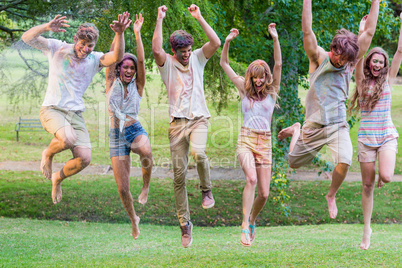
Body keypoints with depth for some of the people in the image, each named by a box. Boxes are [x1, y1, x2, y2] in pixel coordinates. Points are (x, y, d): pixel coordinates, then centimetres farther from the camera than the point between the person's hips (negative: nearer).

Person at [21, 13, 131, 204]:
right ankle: (48, 154, 1)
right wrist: (47, 27, -31)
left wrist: (120, 34, -34)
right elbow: (27, 38, -11)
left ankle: (58, 178, 20)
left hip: (75, 114, 4)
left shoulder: (94, 60, 4)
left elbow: (117, 57, -16)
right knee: (68, 139, -35)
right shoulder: (57, 48, -1)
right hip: (52, 109, -4)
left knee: (84, 158, -12)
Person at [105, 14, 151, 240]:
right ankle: (133, 219, 25)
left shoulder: (138, 86, 5)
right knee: (123, 189, -2)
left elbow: (141, 61, -7)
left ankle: (146, 186, -12)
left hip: (135, 130, -1)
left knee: (146, 152, -40)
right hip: (117, 136, 1)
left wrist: (138, 34, -12)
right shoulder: (112, 84, 7)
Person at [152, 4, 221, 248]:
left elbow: (216, 43, -8)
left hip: (199, 118, 0)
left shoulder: (197, 59, 7)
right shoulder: (167, 64, 2)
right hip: (177, 122, 0)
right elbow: (156, 49, -20)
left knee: (198, 152, -32)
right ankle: (185, 224, 6)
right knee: (179, 174, -2)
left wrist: (199, 17, -8)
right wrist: (160, 20, -17)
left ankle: (207, 190, -4)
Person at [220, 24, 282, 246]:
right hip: (245, 139, -2)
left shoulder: (272, 91, 5)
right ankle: (245, 227, -26)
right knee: (251, 179, -28)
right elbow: (224, 64, 6)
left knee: (264, 193, 0)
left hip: (265, 142, 2)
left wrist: (275, 39, -19)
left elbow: (279, 65, -8)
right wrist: (227, 42, -8)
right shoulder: (244, 89, 6)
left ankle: (252, 220, 30)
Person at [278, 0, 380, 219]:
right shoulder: (319, 59, -3)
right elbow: (307, 31, -16)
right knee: (294, 163, 13)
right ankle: (296, 131, 44)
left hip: (338, 126, 1)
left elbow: (369, 32, -2)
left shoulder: (350, 63, 2)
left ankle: (331, 195, 5)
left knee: (344, 162, -24)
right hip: (314, 126, 0)